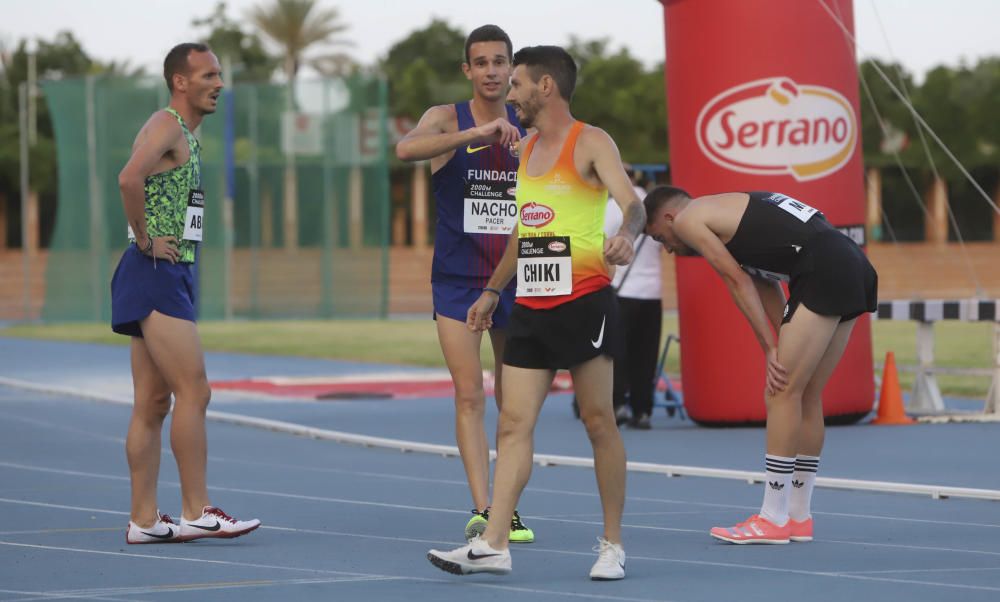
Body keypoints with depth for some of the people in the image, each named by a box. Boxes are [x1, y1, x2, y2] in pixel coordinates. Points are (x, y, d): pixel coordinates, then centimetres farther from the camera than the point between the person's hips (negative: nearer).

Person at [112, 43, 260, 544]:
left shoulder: (184, 134, 20)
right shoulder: (166, 126, -11)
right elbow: (129, 178, -30)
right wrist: (145, 240, -20)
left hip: (170, 277, 10)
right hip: (156, 276, -10)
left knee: (153, 402, 7)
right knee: (193, 391, -12)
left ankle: (143, 520, 7)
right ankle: (196, 512, -11)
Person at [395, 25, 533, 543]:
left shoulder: (528, 126, 5)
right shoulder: (447, 119, -4)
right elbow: (406, 149, -28)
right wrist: (478, 133, -34)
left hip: (516, 280, 3)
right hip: (457, 280, -3)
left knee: (514, 401, 6)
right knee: (469, 396, -9)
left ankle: (508, 509, 13)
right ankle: (481, 510, -11)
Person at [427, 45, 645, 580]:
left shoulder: (590, 143, -6)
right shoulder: (525, 149, 18)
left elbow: (631, 202, -21)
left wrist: (624, 234, -42)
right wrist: (493, 289, 27)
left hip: (584, 301, -7)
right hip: (531, 308, 7)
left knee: (599, 422, -2)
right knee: (513, 424, -1)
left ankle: (613, 545, 7)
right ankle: (493, 545, -4)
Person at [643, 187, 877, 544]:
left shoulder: (687, 219, 4)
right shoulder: (726, 211, 30)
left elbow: (738, 281, -2)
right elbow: (766, 285, 23)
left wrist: (772, 349, -1)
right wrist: (785, 348, 15)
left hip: (824, 271, -9)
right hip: (852, 268, 9)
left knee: (783, 392, -6)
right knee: (807, 395, 15)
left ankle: (773, 520, -5)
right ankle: (798, 516, 20)